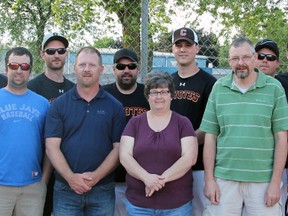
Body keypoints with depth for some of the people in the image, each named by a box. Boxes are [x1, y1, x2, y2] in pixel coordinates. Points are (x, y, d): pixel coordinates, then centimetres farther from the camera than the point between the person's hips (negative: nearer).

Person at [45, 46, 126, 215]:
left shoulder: (114, 106, 3)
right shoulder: (59, 104, 2)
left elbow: (118, 148, -1)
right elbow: (52, 147, -3)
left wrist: (96, 176, -13)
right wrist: (70, 177, -15)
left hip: (103, 190, 0)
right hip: (66, 189, 0)